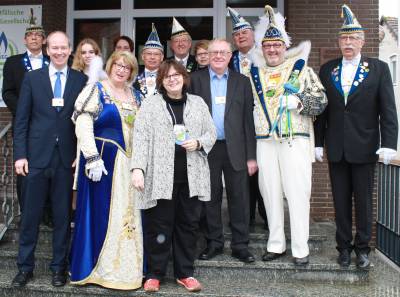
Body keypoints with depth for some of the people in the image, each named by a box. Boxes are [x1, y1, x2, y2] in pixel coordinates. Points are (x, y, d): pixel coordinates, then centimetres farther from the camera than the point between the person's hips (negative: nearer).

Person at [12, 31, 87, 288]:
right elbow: (22, 119, 3)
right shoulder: (32, 78, 5)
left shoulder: (81, 80, 3)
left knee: (63, 215, 8)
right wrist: (20, 154, -4)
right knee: (31, 214, 8)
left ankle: (59, 266, 22)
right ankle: (25, 266, 22)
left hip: (67, 158, 0)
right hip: (37, 156, 0)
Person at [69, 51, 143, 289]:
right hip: (103, 159, -5)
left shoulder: (136, 96, 14)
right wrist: (93, 159, -21)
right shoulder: (96, 90, -3)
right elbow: (83, 126, -13)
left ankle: (127, 266, 21)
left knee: (129, 212, 8)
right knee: (101, 212, 1)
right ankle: (101, 268, 15)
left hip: (129, 162, 5)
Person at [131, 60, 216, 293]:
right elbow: (141, 138, -3)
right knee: (159, 226, 2)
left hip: (191, 176, 3)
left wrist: (199, 143, -7)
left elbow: (212, 133, 14)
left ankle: (185, 273, 22)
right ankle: (155, 274, 16)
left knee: (188, 225, 9)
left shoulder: (198, 103, 12)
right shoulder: (151, 104, 3)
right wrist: (138, 168, -13)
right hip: (160, 176, -3)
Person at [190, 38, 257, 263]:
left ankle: (240, 245, 15)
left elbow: (248, 119, 4)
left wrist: (251, 156, 0)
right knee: (210, 198, 8)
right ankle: (214, 243, 21)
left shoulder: (242, 81, 8)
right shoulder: (196, 80, 6)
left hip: (235, 149, 0)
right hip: (207, 149, 0)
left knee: (239, 198, 3)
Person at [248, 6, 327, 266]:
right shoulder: (253, 73, 13)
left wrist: (298, 101, -17)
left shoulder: (302, 69, 5)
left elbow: (321, 101, 0)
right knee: (271, 194, 8)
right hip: (264, 142, 3)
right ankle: (276, 244, 20)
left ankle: (300, 248, 7)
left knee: (298, 194, -2)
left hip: (295, 141, -3)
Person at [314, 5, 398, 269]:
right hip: (336, 148, 2)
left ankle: (363, 247, 20)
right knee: (341, 201, 9)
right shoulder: (327, 70, 7)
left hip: (364, 148, -2)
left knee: (364, 200, 6)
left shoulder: (379, 69, 0)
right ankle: (344, 246, 21)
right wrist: (318, 142, 5)